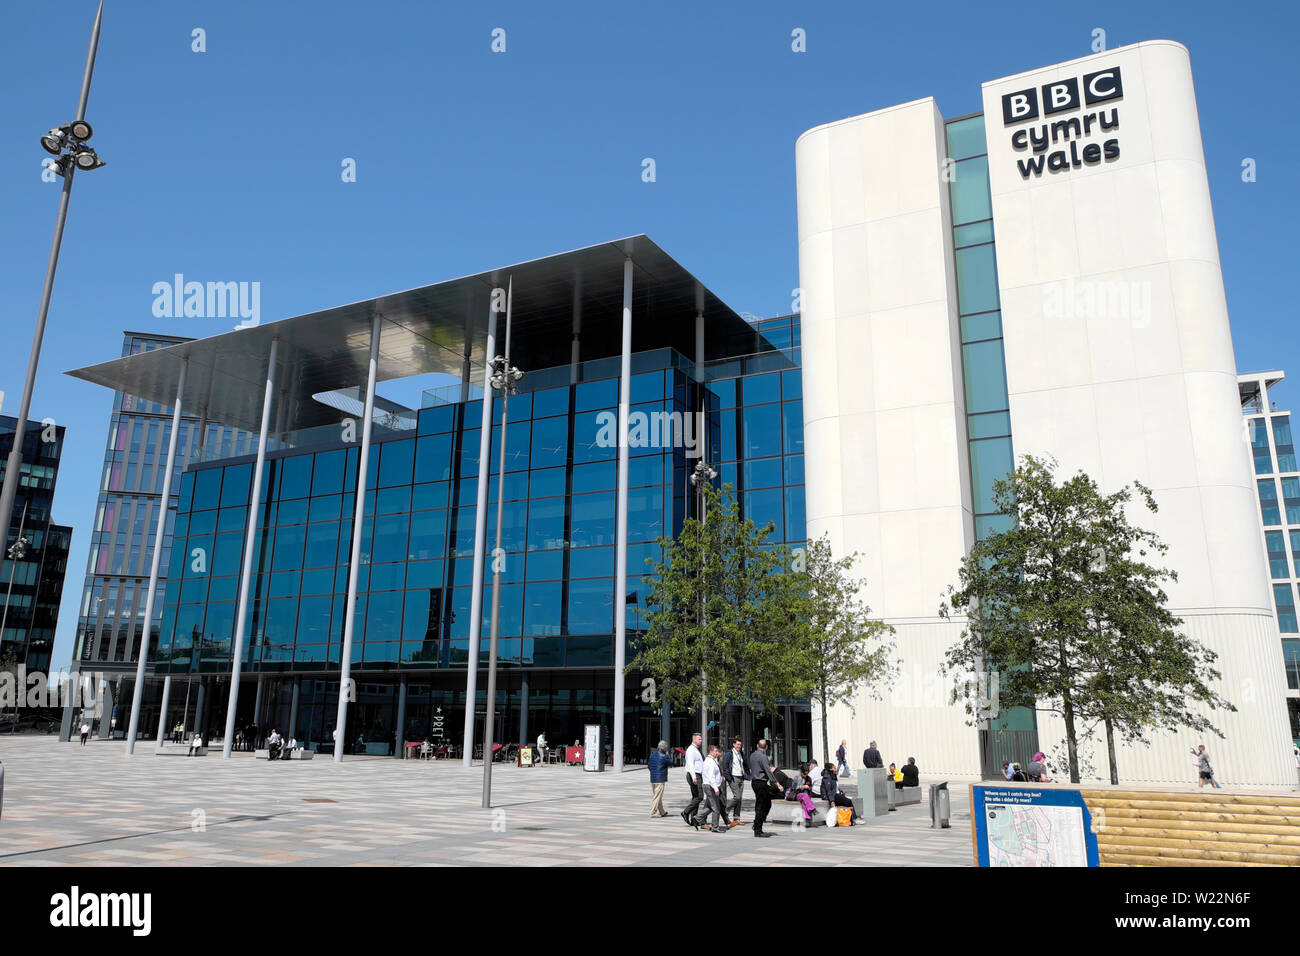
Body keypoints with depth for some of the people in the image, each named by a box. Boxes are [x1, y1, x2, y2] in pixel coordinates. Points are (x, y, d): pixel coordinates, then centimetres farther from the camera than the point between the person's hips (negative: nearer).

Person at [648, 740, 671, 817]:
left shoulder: (652, 755, 8)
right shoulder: (663, 757, -16)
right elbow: (671, 763, -2)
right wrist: (667, 755, 6)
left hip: (652, 779, 8)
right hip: (660, 779, -8)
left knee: (658, 796, 16)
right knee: (657, 797, -1)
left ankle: (662, 812, 26)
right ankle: (653, 812, -1)